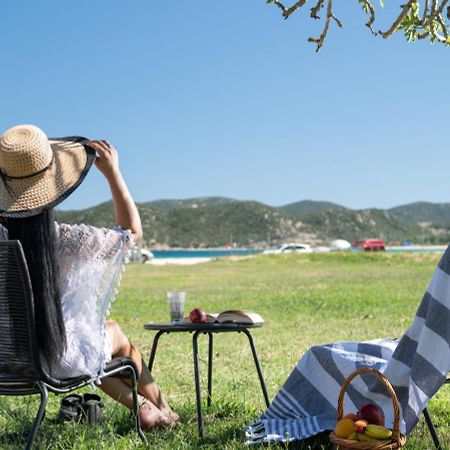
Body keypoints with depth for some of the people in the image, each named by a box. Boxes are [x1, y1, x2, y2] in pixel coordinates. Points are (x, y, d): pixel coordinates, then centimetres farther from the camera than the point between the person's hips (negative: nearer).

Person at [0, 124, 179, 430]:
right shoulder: (65, 240, -24)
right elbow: (132, 232, -7)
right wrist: (112, 172, -3)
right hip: (62, 361, -4)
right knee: (115, 333, 29)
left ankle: (143, 407, 42)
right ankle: (164, 411, 48)